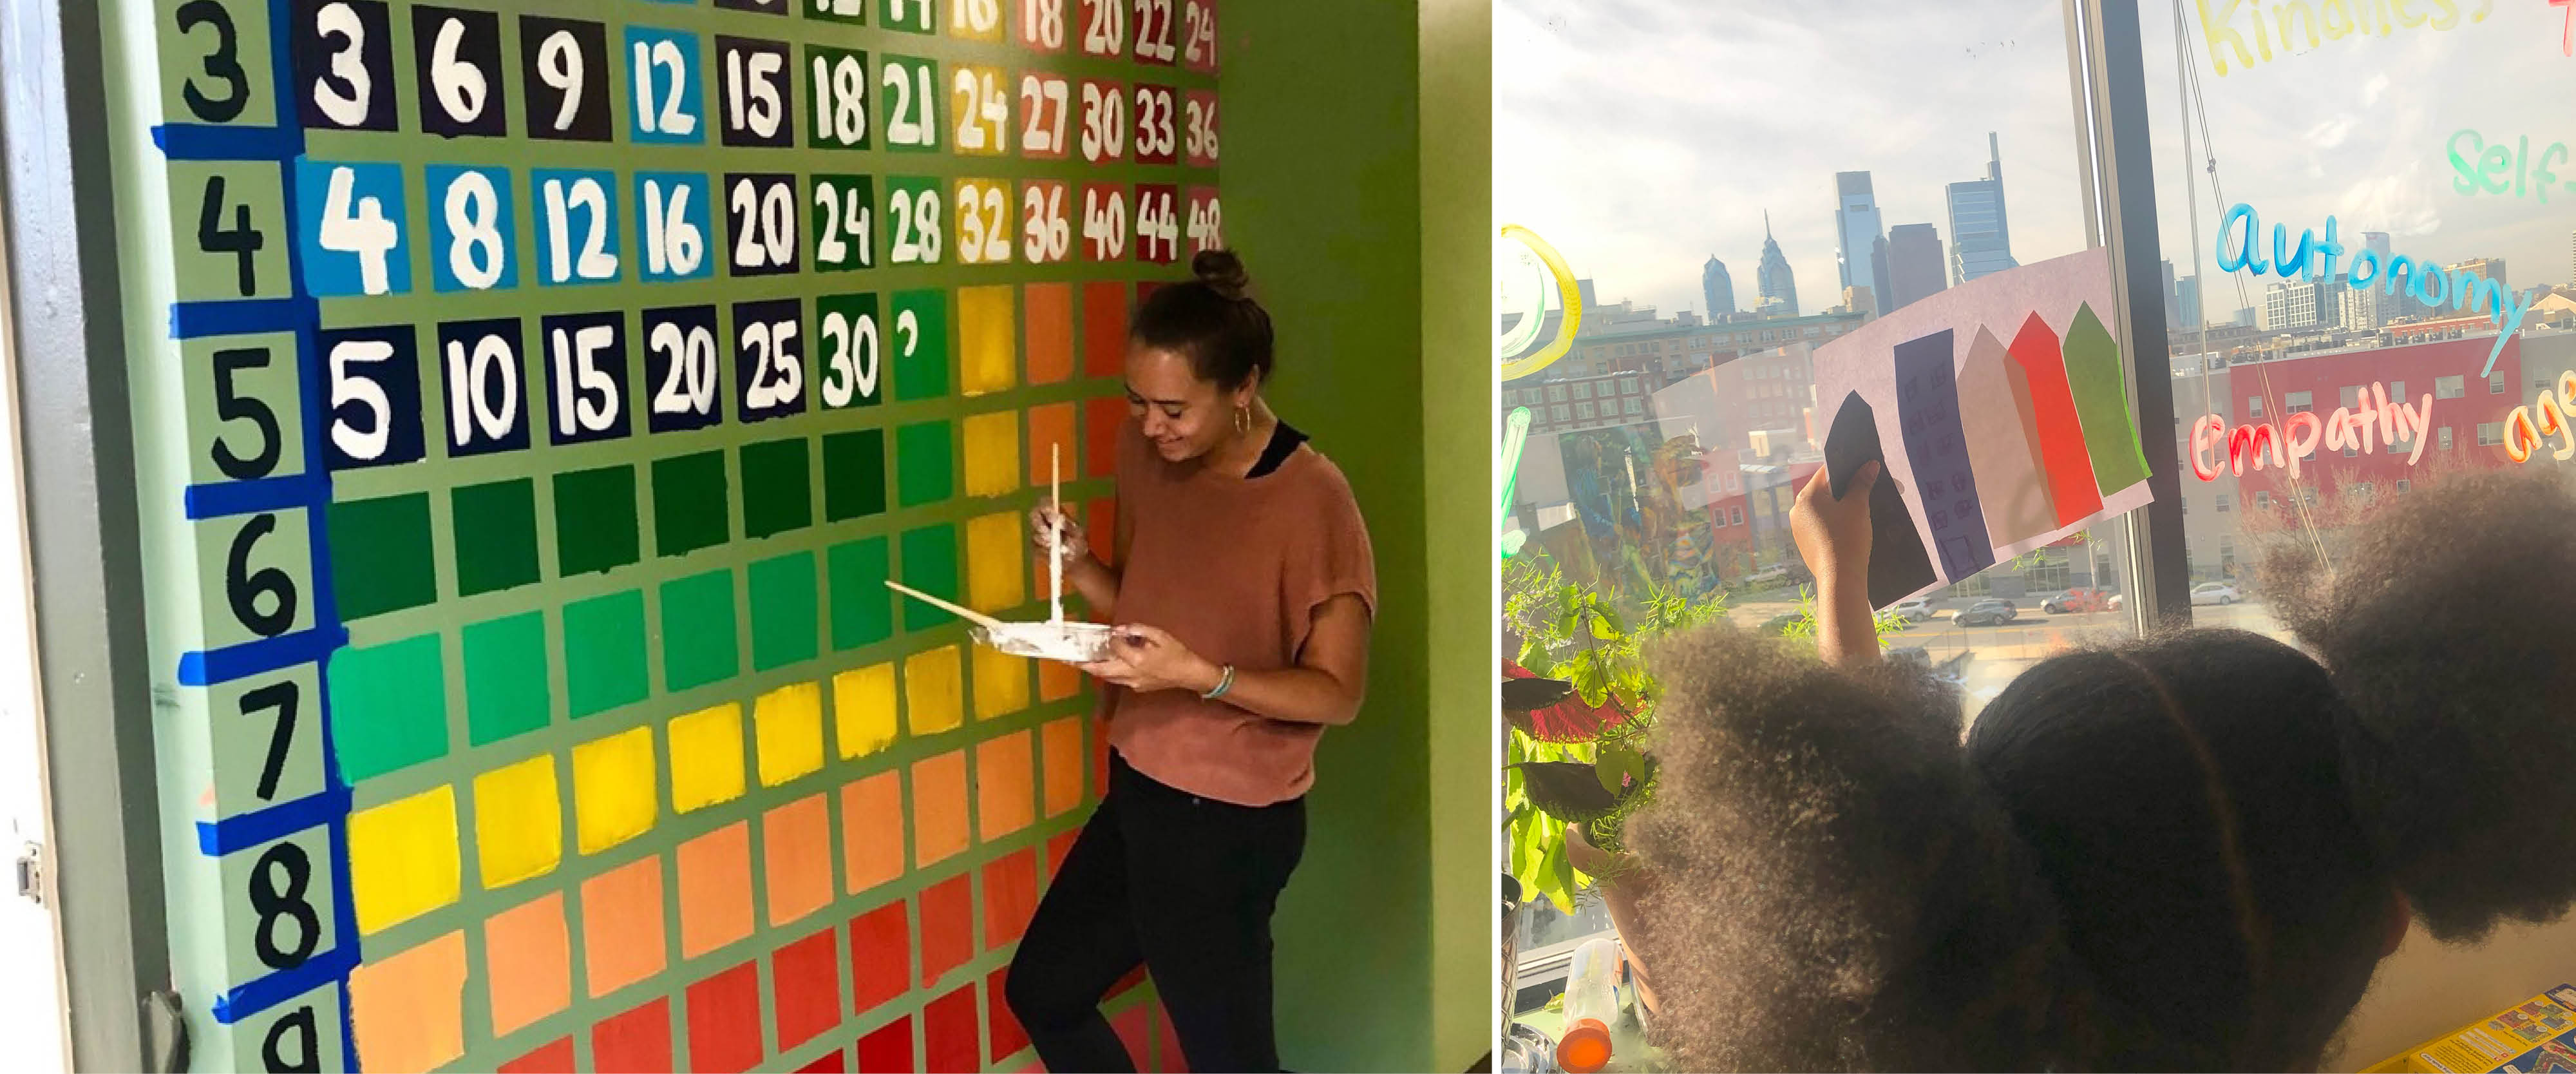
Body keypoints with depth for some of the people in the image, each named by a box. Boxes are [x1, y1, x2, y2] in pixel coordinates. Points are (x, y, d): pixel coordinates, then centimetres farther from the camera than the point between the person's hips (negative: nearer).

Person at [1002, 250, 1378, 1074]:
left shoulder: (1311, 500, -21)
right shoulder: (1146, 451, -1)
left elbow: (1338, 692, -16)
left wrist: (1201, 676, -28)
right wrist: (1078, 566, -9)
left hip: (1227, 824, -8)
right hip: (1137, 793, 8)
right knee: (1041, 989, 22)